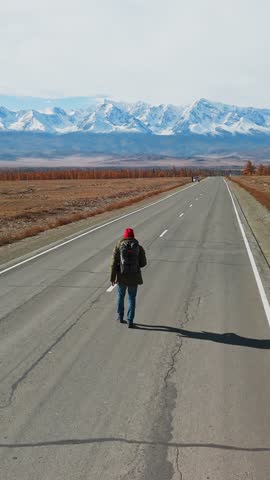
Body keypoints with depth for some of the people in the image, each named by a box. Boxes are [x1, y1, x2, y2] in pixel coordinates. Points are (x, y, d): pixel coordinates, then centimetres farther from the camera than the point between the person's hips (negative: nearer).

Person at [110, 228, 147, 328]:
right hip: (134, 277, 0)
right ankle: (130, 321, 8)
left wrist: (112, 277, 1)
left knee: (120, 295, 23)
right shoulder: (139, 247, -3)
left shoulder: (119, 246, -5)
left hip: (122, 277, 0)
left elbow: (114, 263, -6)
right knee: (132, 298, 11)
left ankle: (120, 317, 33)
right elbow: (143, 263, 1)